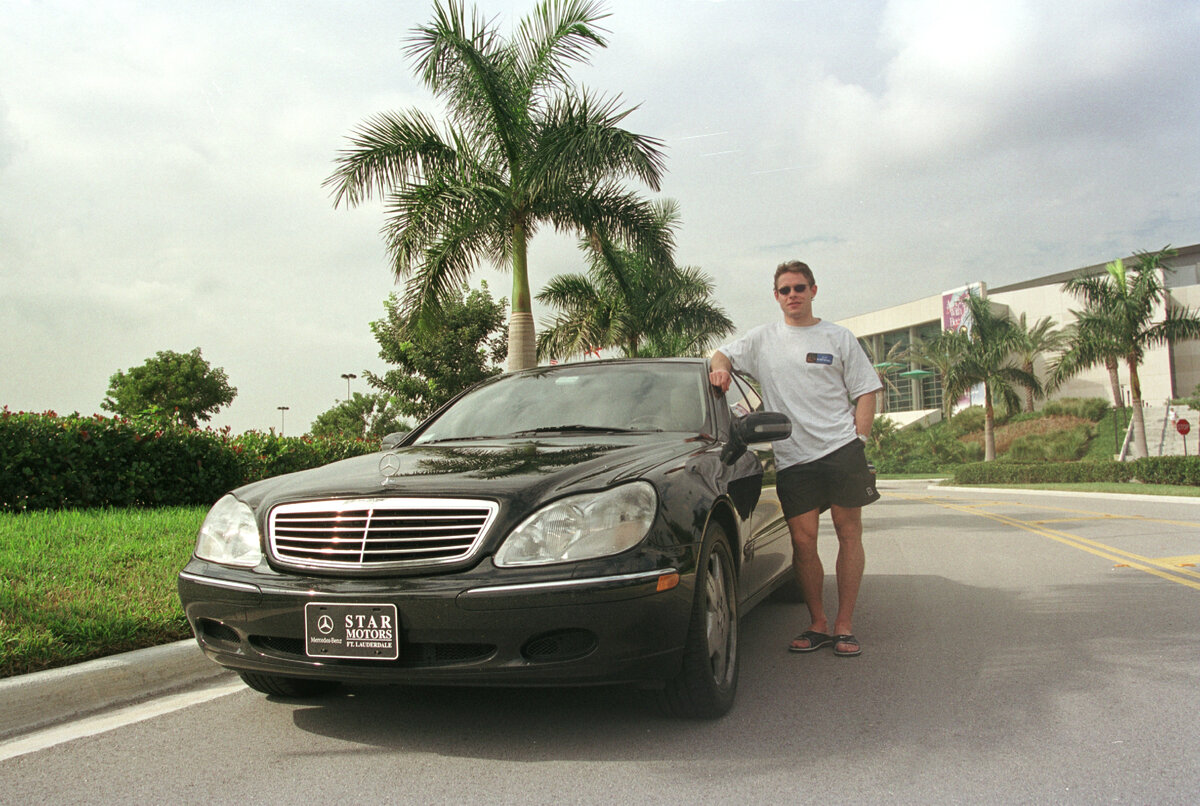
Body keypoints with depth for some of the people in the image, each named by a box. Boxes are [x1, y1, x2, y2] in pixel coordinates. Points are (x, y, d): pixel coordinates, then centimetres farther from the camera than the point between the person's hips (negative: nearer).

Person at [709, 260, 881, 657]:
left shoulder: (838, 337, 10)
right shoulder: (762, 338, 14)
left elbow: (865, 391, 9)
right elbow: (722, 354, 22)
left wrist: (859, 440, -3)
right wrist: (720, 367, -3)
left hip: (841, 449, -1)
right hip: (792, 458, 1)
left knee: (849, 534, 0)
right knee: (803, 541, -1)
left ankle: (844, 625, 9)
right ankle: (818, 623, 12)